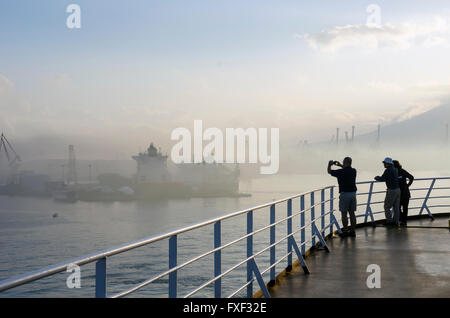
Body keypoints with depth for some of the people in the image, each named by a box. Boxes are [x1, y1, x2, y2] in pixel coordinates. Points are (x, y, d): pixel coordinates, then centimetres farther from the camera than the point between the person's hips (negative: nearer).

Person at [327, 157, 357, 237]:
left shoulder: (341, 172, -13)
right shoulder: (353, 171, 3)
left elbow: (329, 171, 3)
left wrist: (329, 164, 22)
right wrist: (340, 165, 35)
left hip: (344, 194, -6)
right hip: (353, 193, 6)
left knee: (344, 214, 1)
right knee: (352, 213, 10)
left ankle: (345, 232, 3)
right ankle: (352, 231, 14)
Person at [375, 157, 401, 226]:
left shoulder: (388, 170, -15)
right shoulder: (395, 169, 12)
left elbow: (382, 179, -12)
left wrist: (376, 178, 9)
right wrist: (380, 177, 23)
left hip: (391, 191, -8)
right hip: (398, 189, 8)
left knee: (387, 207, 3)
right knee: (396, 207, 11)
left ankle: (389, 221, 3)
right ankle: (396, 221, 14)